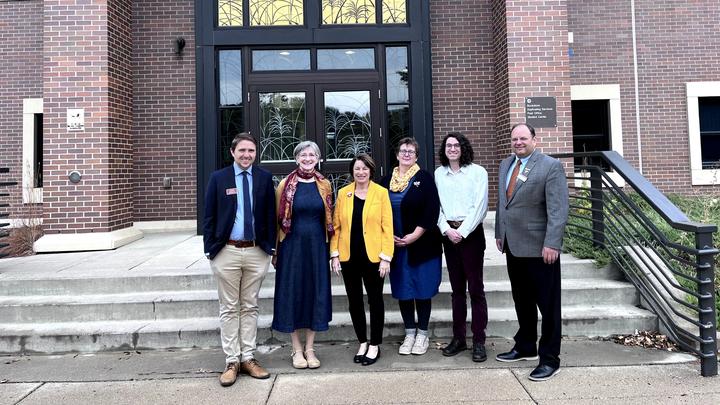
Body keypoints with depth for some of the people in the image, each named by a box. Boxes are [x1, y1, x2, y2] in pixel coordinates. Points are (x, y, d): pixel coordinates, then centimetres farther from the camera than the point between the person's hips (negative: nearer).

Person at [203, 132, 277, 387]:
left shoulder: (264, 178, 5)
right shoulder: (218, 178, 1)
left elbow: (270, 215, 7)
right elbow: (209, 216, 1)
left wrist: (271, 247, 2)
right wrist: (210, 249, -4)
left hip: (256, 252, 2)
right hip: (227, 252, -1)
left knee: (250, 307, 10)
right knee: (229, 308, 6)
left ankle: (248, 359, 20)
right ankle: (231, 361, 16)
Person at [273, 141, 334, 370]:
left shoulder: (324, 185, 6)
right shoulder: (286, 185, 0)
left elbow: (329, 219, 10)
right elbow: (278, 219, 1)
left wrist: (330, 249, 6)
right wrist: (275, 250, -2)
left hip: (317, 246, 2)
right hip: (293, 245, -2)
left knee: (315, 292, 6)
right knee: (293, 293, 3)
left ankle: (310, 348, 20)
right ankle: (297, 350, 17)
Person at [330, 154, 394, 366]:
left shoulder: (381, 193, -1)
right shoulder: (343, 193, 6)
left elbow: (387, 227, -4)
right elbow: (336, 226, 5)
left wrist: (386, 257, -9)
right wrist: (334, 254, -1)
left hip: (372, 256, -2)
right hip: (348, 256, 3)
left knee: (375, 299, 8)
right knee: (354, 300, 11)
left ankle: (374, 346, 21)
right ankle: (362, 343, 27)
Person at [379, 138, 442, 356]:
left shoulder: (425, 178, -2)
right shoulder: (387, 180, 8)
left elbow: (432, 210, -9)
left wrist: (414, 235, -14)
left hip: (421, 245, -3)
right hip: (395, 246, 3)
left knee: (422, 289, 4)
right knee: (402, 290, 8)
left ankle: (422, 334, 19)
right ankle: (409, 333, 22)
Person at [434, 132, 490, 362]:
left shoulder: (477, 172, -1)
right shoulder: (438, 174, 9)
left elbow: (480, 205, -7)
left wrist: (462, 231, -12)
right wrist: (447, 230, -6)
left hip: (471, 233, -3)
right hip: (448, 234, 4)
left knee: (475, 288, -3)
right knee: (457, 289, 10)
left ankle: (479, 341, 5)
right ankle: (458, 338, 18)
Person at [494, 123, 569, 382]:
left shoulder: (550, 166, -9)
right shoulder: (505, 165, 13)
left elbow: (558, 209, -15)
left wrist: (552, 244, -21)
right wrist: (499, 234, 15)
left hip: (540, 248, -6)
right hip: (513, 246, 7)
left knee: (547, 304, 4)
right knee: (522, 301, 16)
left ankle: (550, 359, 14)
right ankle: (525, 347, 31)